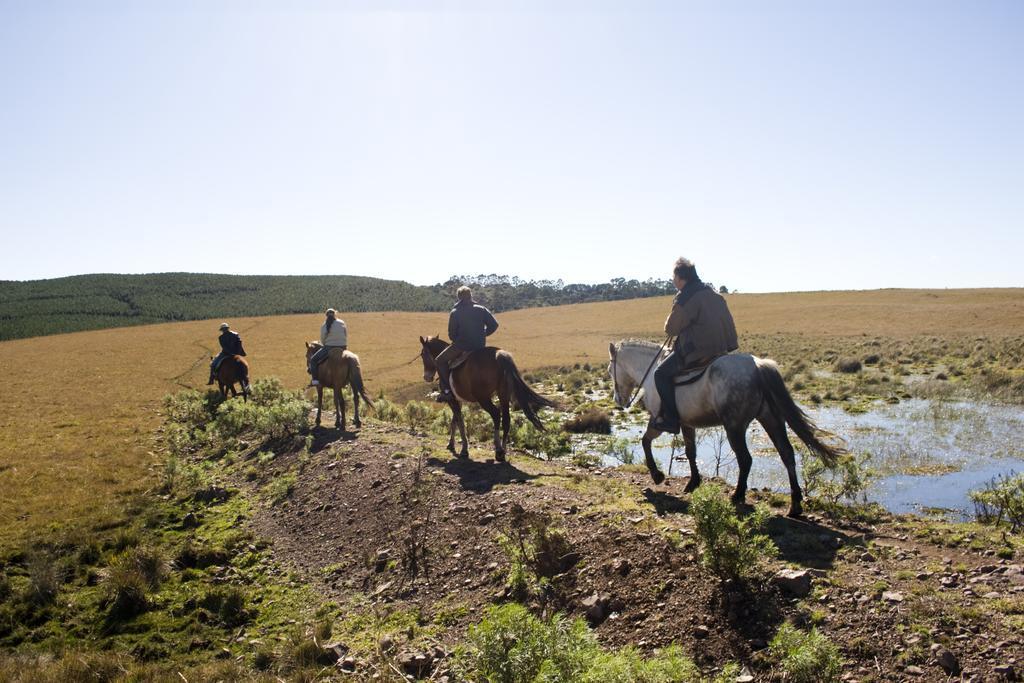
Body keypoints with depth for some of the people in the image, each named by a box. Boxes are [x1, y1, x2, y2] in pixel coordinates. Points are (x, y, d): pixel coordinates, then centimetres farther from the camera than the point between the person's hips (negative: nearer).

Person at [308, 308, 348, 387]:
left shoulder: (324, 326, -4)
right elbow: (346, 336, 8)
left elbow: (322, 340, 1)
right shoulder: (342, 323, 4)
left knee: (313, 360, 8)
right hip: (342, 348, 4)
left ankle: (314, 380, -6)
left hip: (329, 348, -4)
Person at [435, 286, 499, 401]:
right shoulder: (481, 309, 3)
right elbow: (494, 325, 2)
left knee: (439, 361, 11)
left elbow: (451, 334, -2)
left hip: (461, 345, -4)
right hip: (480, 346, 5)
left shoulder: (454, 313, -4)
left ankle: (447, 390, -5)